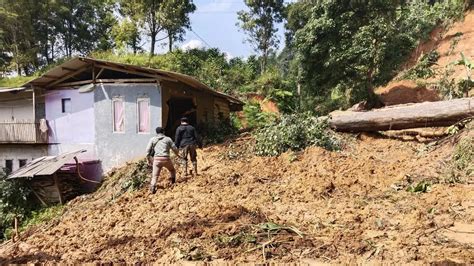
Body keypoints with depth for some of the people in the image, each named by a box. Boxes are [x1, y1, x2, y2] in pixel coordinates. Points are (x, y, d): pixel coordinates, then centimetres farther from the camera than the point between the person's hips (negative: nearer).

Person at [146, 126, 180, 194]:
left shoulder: (153, 139, 13)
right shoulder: (168, 139, 12)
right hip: (166, 159, 0)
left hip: (157, 159, 0)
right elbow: (175, 149, 12)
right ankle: (173, 183, 22)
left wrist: (149, 159, 18)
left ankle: (153, 187, -19)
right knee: (172, 170, 26)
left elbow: (148, 150, 7)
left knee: (155, 175, 2)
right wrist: (177, 154, 33)